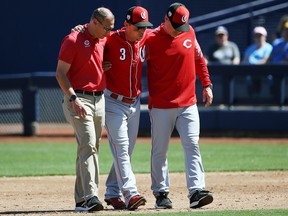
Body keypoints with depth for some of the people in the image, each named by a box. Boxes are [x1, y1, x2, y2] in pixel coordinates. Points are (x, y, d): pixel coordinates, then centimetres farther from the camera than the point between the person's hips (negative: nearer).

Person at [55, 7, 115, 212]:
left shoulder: (105, 41, 11)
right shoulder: (73, 40, -9)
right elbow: (60, 73, -11)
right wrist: (74, 99, -20)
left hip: (99, 99, 7)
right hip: (79, 99, -7)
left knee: (91, 147, 9)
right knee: (88, 145, -17)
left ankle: (81, 199, 14)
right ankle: (90, 196, -23)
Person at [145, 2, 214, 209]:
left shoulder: (189, 32, 5)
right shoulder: (151, 39, -8)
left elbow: (199, 59, 16)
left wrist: (206, 85, 14)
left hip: (188, 104, 3)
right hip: (161, 105, -3)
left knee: (192, 145, -8)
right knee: (160, 151, 4)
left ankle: (196, 192, -14)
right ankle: (161, 194, 12)